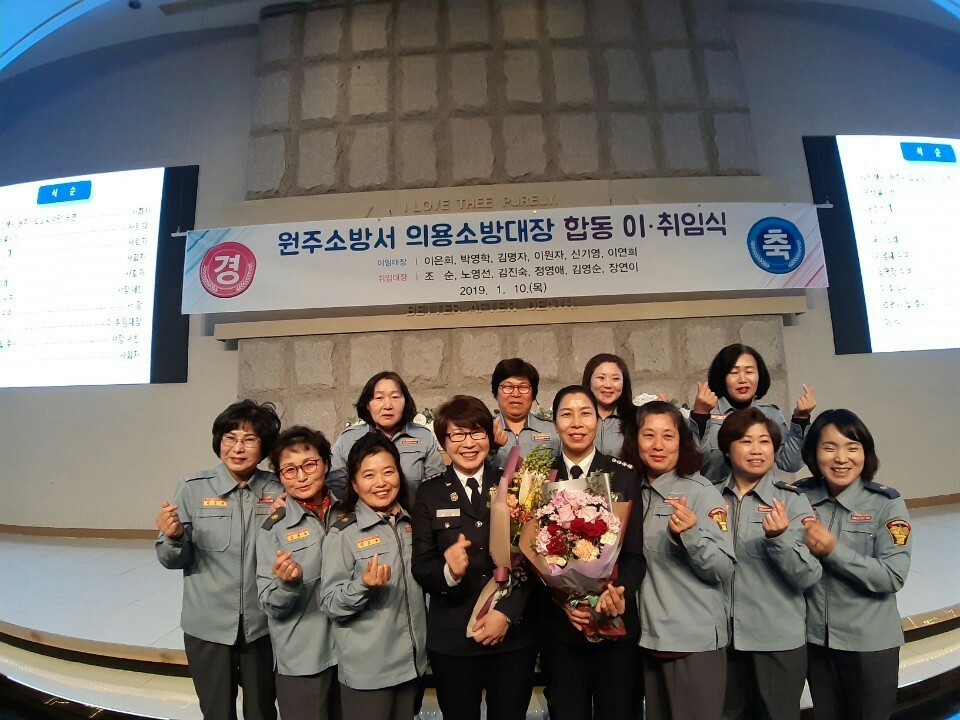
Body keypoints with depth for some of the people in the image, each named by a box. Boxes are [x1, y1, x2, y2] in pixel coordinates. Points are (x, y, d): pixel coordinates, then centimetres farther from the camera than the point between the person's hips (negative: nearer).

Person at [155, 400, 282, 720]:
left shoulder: (277, 490, -7)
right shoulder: (193, 488, -10)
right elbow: (174, 560, -3)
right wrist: (174, 537, -24)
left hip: (261, 624, 1)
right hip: (208, 625, -1)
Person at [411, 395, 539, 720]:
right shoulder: (429, 494, 1)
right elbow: (420, 565, -3)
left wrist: (506, 612, -12)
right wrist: (448, 571, -23)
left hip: (513, 635, 0)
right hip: (451, 641, 0)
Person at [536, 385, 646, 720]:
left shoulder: (624, 475, -4)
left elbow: (634, 552, -5)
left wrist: (621, 593, -22)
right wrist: (560, 599, -14)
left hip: (615, 621, 0)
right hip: (558, 624, 1)